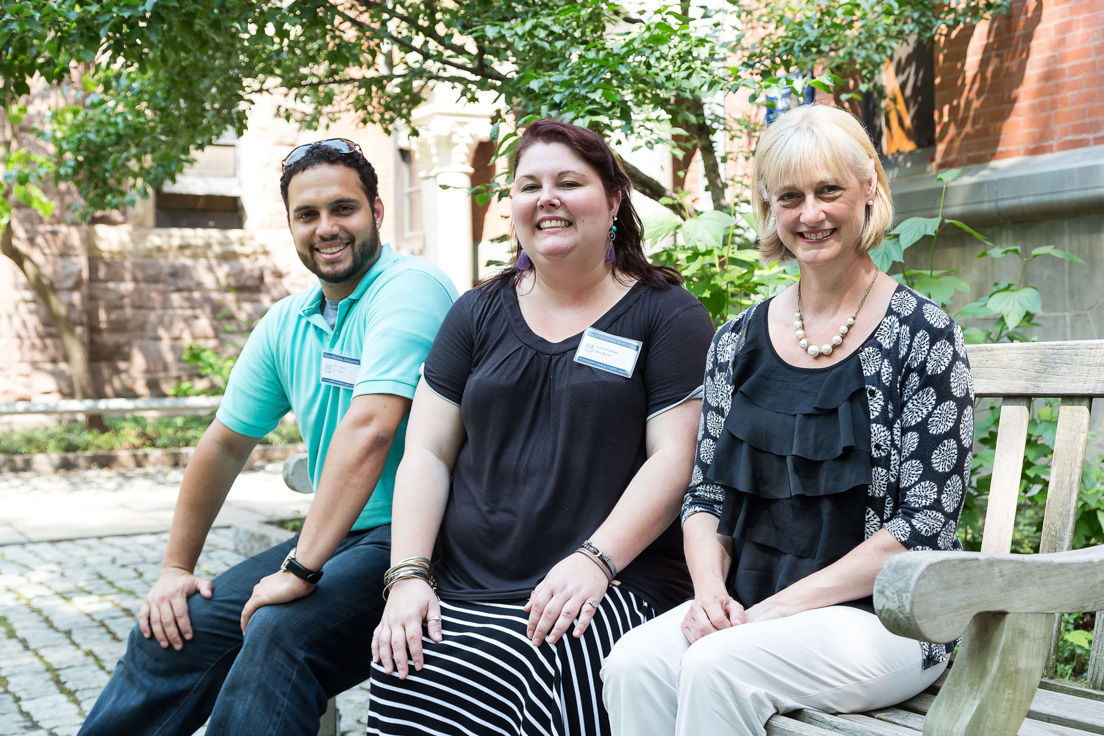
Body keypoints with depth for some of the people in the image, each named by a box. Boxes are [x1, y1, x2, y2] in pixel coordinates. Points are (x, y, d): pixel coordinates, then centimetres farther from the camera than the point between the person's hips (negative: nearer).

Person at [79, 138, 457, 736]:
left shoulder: (410, 289, -16)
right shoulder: (287, 323, 10)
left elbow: (368, 429, -28)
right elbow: (225, 444, 17)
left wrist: (300, 570, -29)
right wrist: (175, 568, 15)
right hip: (337, 540, 8)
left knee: (279, 634, -31)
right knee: (171, 632, 1)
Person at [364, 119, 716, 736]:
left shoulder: (667, 315, 5)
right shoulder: (479, 314, 17)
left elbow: (675, 458, -5)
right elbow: (427, 455, 11)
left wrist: (594, 560, -17)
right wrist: (408, 575, -3)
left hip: (609, 588, -3)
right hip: (460, 590, 3)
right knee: (402, 678, -26)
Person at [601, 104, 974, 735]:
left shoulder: (924, 337, -4)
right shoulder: (738, 342, 10)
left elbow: (927, 522, -10)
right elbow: (707, 494, 13)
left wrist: (784, 606, -16)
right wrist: (710, 589, -8)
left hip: (886, 617, -4)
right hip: (745, 607, 4)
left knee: (720, 666, -31)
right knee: (634, 663, -26)